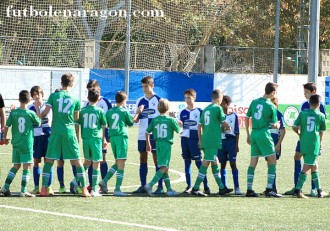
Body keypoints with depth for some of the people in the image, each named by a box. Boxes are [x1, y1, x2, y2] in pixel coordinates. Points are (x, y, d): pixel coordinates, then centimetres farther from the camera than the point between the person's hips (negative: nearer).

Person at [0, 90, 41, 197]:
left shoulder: (13, 113, -1)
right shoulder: (31, 113, -8)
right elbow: (38, 123, 9)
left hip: (16, 143, 4)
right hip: (27, 144, -4)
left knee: (16, 166, 16)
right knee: (26, 167, 0)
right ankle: (23, 191, -4)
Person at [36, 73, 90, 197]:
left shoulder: (53, 96, 0)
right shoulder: (75, 99, 4)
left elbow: (43, 114, -3)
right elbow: (77, 120, 11)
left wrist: (37, 108, 18)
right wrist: (77, 136, 22)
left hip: (55, 132, 0)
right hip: (70, 133, 0)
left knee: (49, 161, 7)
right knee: (77, 161, 4)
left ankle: (44, 189, 1)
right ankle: (84, 189, 2)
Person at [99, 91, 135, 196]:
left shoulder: (109, 112, 9)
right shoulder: (125, 112, -2)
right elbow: (131, 123, 13)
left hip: (112, 137, 5)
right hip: (122, 136, -5)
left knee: (118, 163, 18)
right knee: (121, 163, -5)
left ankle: (104, 181, 5)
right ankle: (117, 189, -9)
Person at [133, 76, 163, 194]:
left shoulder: (158, 100, -2)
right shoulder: (140, 101, 11)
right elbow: (137, 119, 13)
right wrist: (132, 120, -11)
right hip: (142, 135, 5)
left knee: (157, 160, -2)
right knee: (143, 160, 6)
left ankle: (160, 186, 1)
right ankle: (143, 186, 11)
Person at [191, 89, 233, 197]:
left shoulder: (206, 109, 13)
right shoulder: (218, 108, -7)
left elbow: (200, 125, 14)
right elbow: (224, 122, 0)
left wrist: (200, 139, 18)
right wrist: (228, 127, 22)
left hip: (205, 140, 8)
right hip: (213, 141, -8)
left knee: (215, 162, 16)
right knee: (205, 163, -8)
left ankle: (221, 188, 24)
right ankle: (196, 188, -12)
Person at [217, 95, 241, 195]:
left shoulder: (233, 116, 2)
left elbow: (237, 132, 3)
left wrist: (236, 145, -3)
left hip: (231, 141, -3)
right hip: (220, 141, 3)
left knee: (233, 164, -7)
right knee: (222, 164, 4)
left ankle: (237, 187, -8)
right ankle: (224, 187, 9)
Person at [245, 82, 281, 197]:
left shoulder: (254, 102, 8)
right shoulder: (271, 106, -8)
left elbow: (247, 118, 12)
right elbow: (273, 125, -2)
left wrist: (248, 135, 19)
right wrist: (278, 125, 22)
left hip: (254, 134, 6)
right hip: (264, 134, -6)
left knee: (253, 162, 9)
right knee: (272, 161, 2)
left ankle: (249, 190, 8)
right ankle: (269, 189, -5)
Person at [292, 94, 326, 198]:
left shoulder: (302, 114, 4)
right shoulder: (321, 116, 1)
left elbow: (294, 127, 1)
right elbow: (321, 132, 8)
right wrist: (319, 144, 22)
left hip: (303, 144, 4)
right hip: (314, 144, -4)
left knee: (314, 166, 16)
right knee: (306, 168, -4)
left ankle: (319, 191, 22)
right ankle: (298, 190, -11)